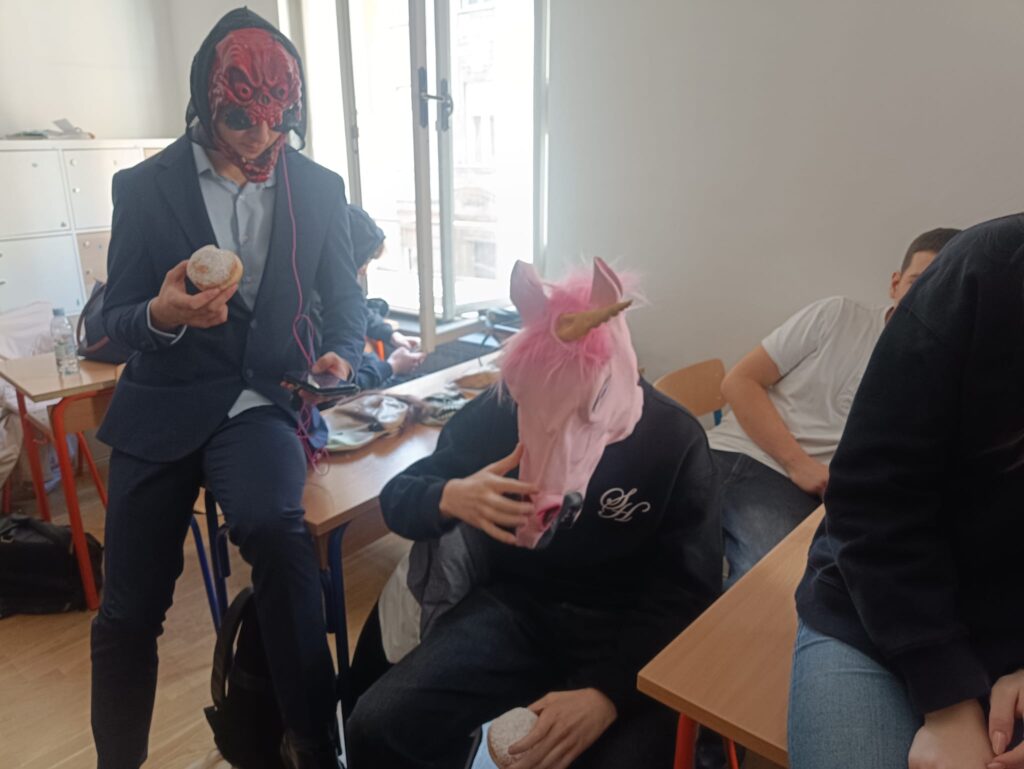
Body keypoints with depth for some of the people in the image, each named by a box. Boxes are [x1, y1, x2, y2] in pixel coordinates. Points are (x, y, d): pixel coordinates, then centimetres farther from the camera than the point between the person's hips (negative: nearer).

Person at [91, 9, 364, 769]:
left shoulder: (320, 189, 3)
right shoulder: (145, 186, 1)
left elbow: (347, 299, 9)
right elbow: (118, 318, 2)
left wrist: (339, 355, -13)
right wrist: (164, 315, -22)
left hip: (265, 400, -1)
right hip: (163, 406, 1)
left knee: (273, 526, -33)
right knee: (130, 608, 3)